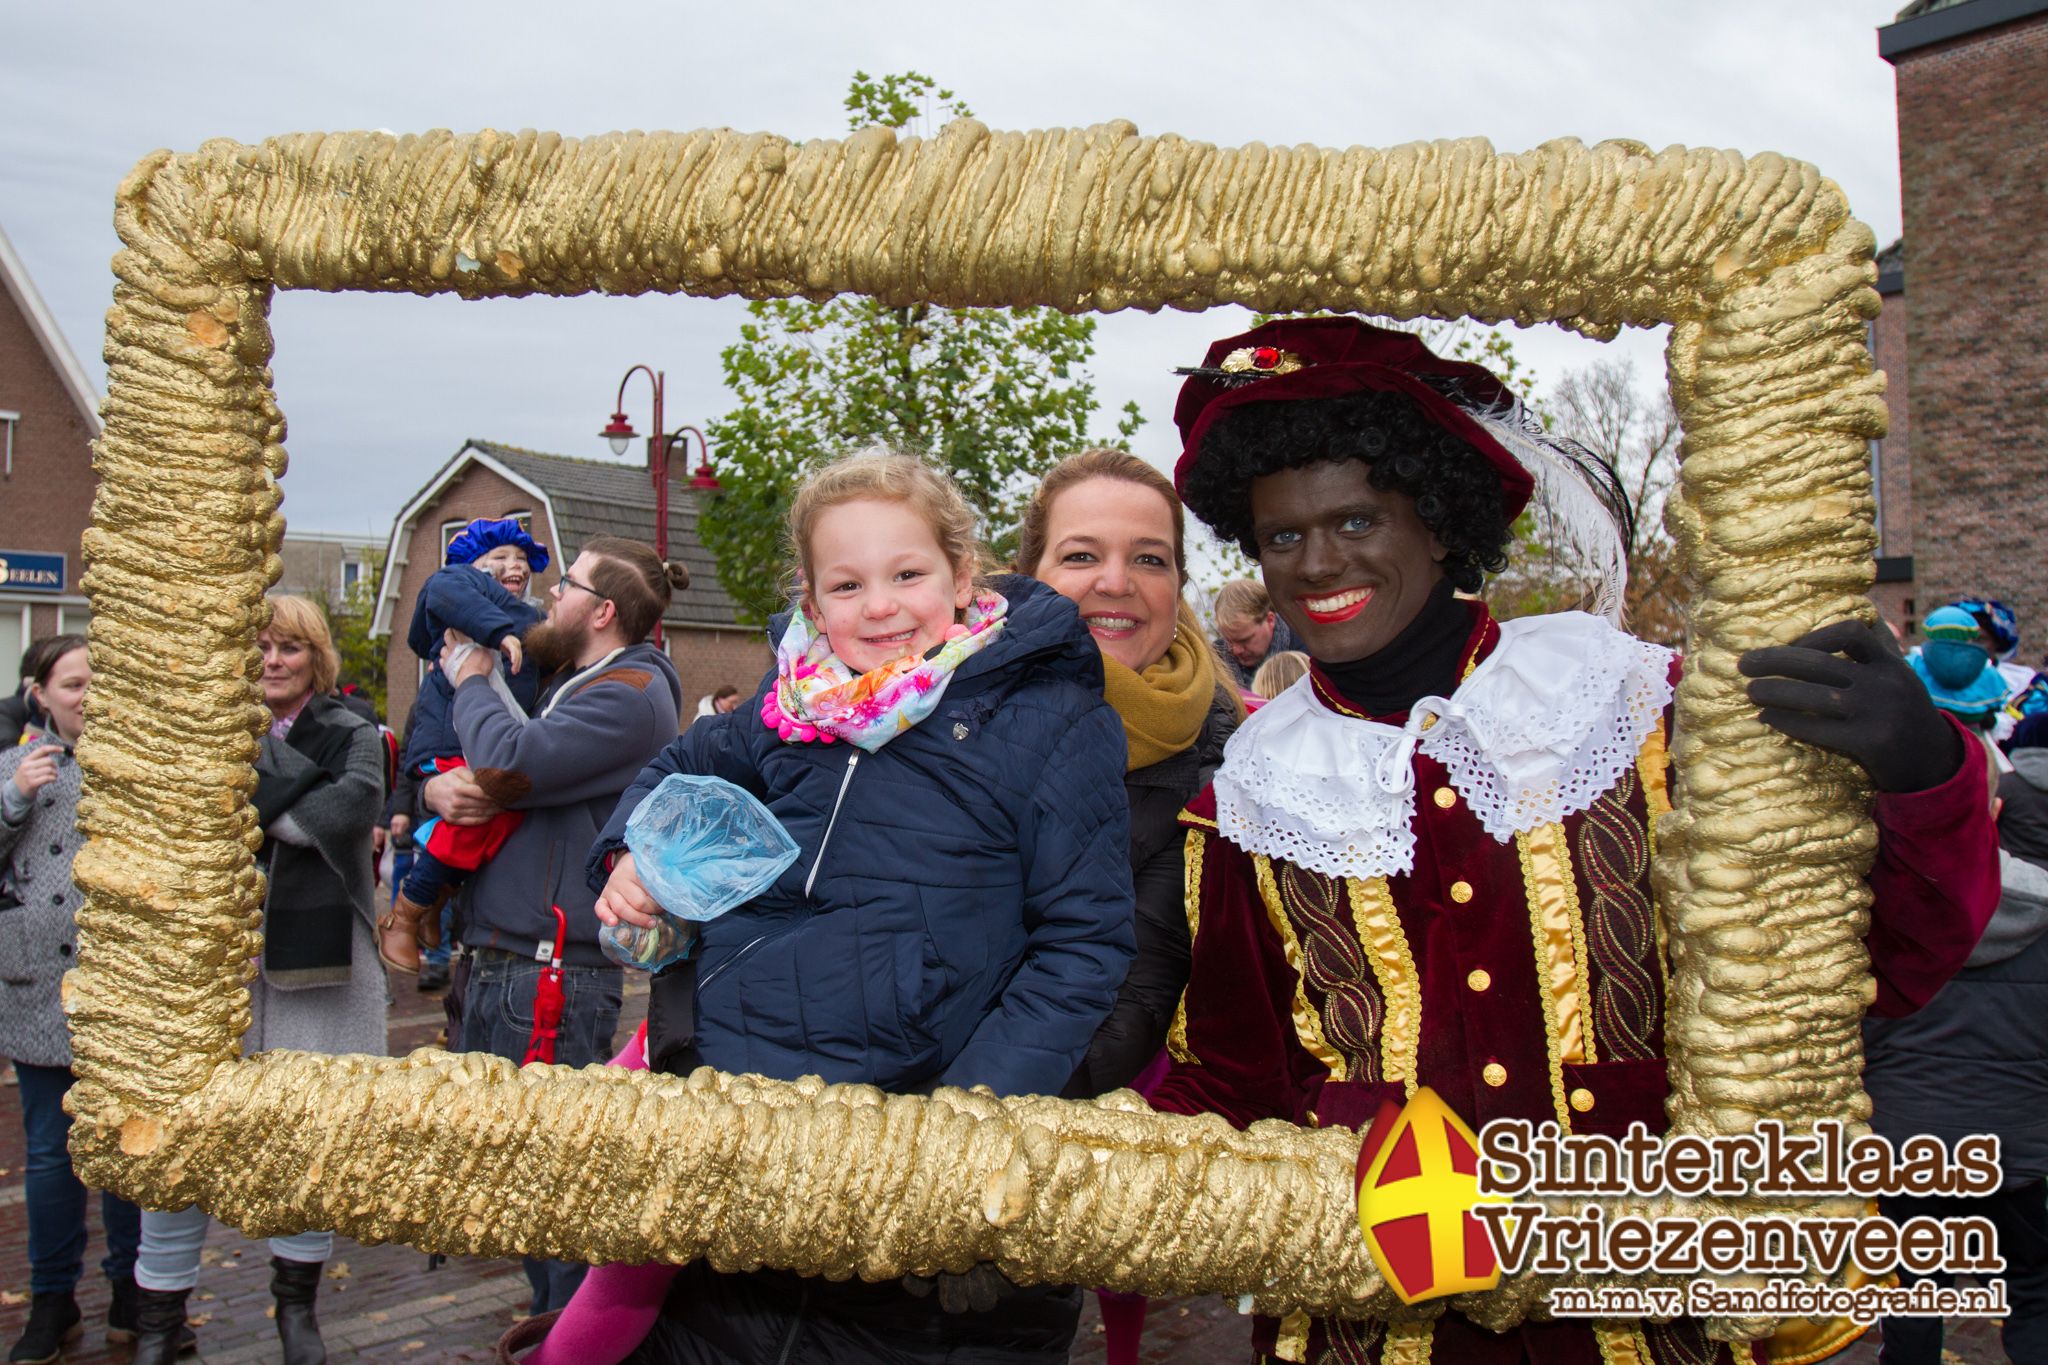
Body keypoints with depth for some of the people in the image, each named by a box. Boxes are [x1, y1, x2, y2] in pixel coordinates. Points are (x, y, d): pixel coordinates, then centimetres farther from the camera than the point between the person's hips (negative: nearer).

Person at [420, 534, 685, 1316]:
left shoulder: (630, 693, -11)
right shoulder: (566, 687, 20)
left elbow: (508, 765, -22)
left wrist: (472, 681, -3)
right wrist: (436, 787, -4)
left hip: (550, 972, -10)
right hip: (497, 964, 10)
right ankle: (551, 1326, 31)